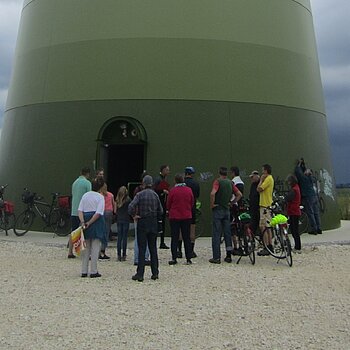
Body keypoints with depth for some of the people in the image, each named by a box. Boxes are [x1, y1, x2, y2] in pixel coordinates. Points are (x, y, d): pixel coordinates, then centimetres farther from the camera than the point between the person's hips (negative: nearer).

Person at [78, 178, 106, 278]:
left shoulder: (85, 195, 10)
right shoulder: (100, 197, -6)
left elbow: (80, 210, 2)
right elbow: (98, 213, -16)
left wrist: (83, 222, -7)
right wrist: (89, 223, -13)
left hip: (85, 221, 5)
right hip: (96, 223, -5)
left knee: (86, 247, 12)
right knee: (95, 247, 2)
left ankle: (84, 271, 15)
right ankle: (93, 271, 5)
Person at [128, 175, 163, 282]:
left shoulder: (140, 195, -7)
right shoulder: (155, 195, 3)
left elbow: (131, 207, -19)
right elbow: (160, 211, 5)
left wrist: (134, 216, -4)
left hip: (142, 223, -3)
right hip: (153, 223, 3)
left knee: (141, 249, 1)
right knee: (153, 248, 12)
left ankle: (140, 274, 2)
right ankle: (155, 273, 16)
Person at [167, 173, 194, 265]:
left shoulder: (173, 190, -9)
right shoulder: (189, 190, -2)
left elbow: (168, 204, -1)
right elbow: (192, 203, 8)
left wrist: (170, 211, 19)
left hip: (174, 217, -2)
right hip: (187, 216, 2)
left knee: (174, 238, 6)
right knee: (187, 238, 9)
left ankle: (174, 258, 5)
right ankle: (188, 259, 10)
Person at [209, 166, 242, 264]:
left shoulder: (218, 181, -10)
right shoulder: (230, 183, 8)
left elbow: (212, 193, -26)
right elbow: (239, 194, 9)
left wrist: (212, 204, -14)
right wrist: (232, 203, 11)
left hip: (218, 209, -5)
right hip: (227, 210, 5)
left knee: (216, 234, -1)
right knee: (227, 233, 12)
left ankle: (216, 257, 0)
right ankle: (228, 256, 16)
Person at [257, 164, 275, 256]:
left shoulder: (268, 179, -13)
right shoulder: (269, 178, 19)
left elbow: (259, 189, -18)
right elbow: (260, 190, 16)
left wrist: (261, 180, -8)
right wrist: (262, 180, 12)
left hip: (265, 206, -11)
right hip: (267, 205, 11)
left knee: (263, 227, -10)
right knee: (267, 227, 13)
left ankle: (266, 248, -8)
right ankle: (270, 247, 19)